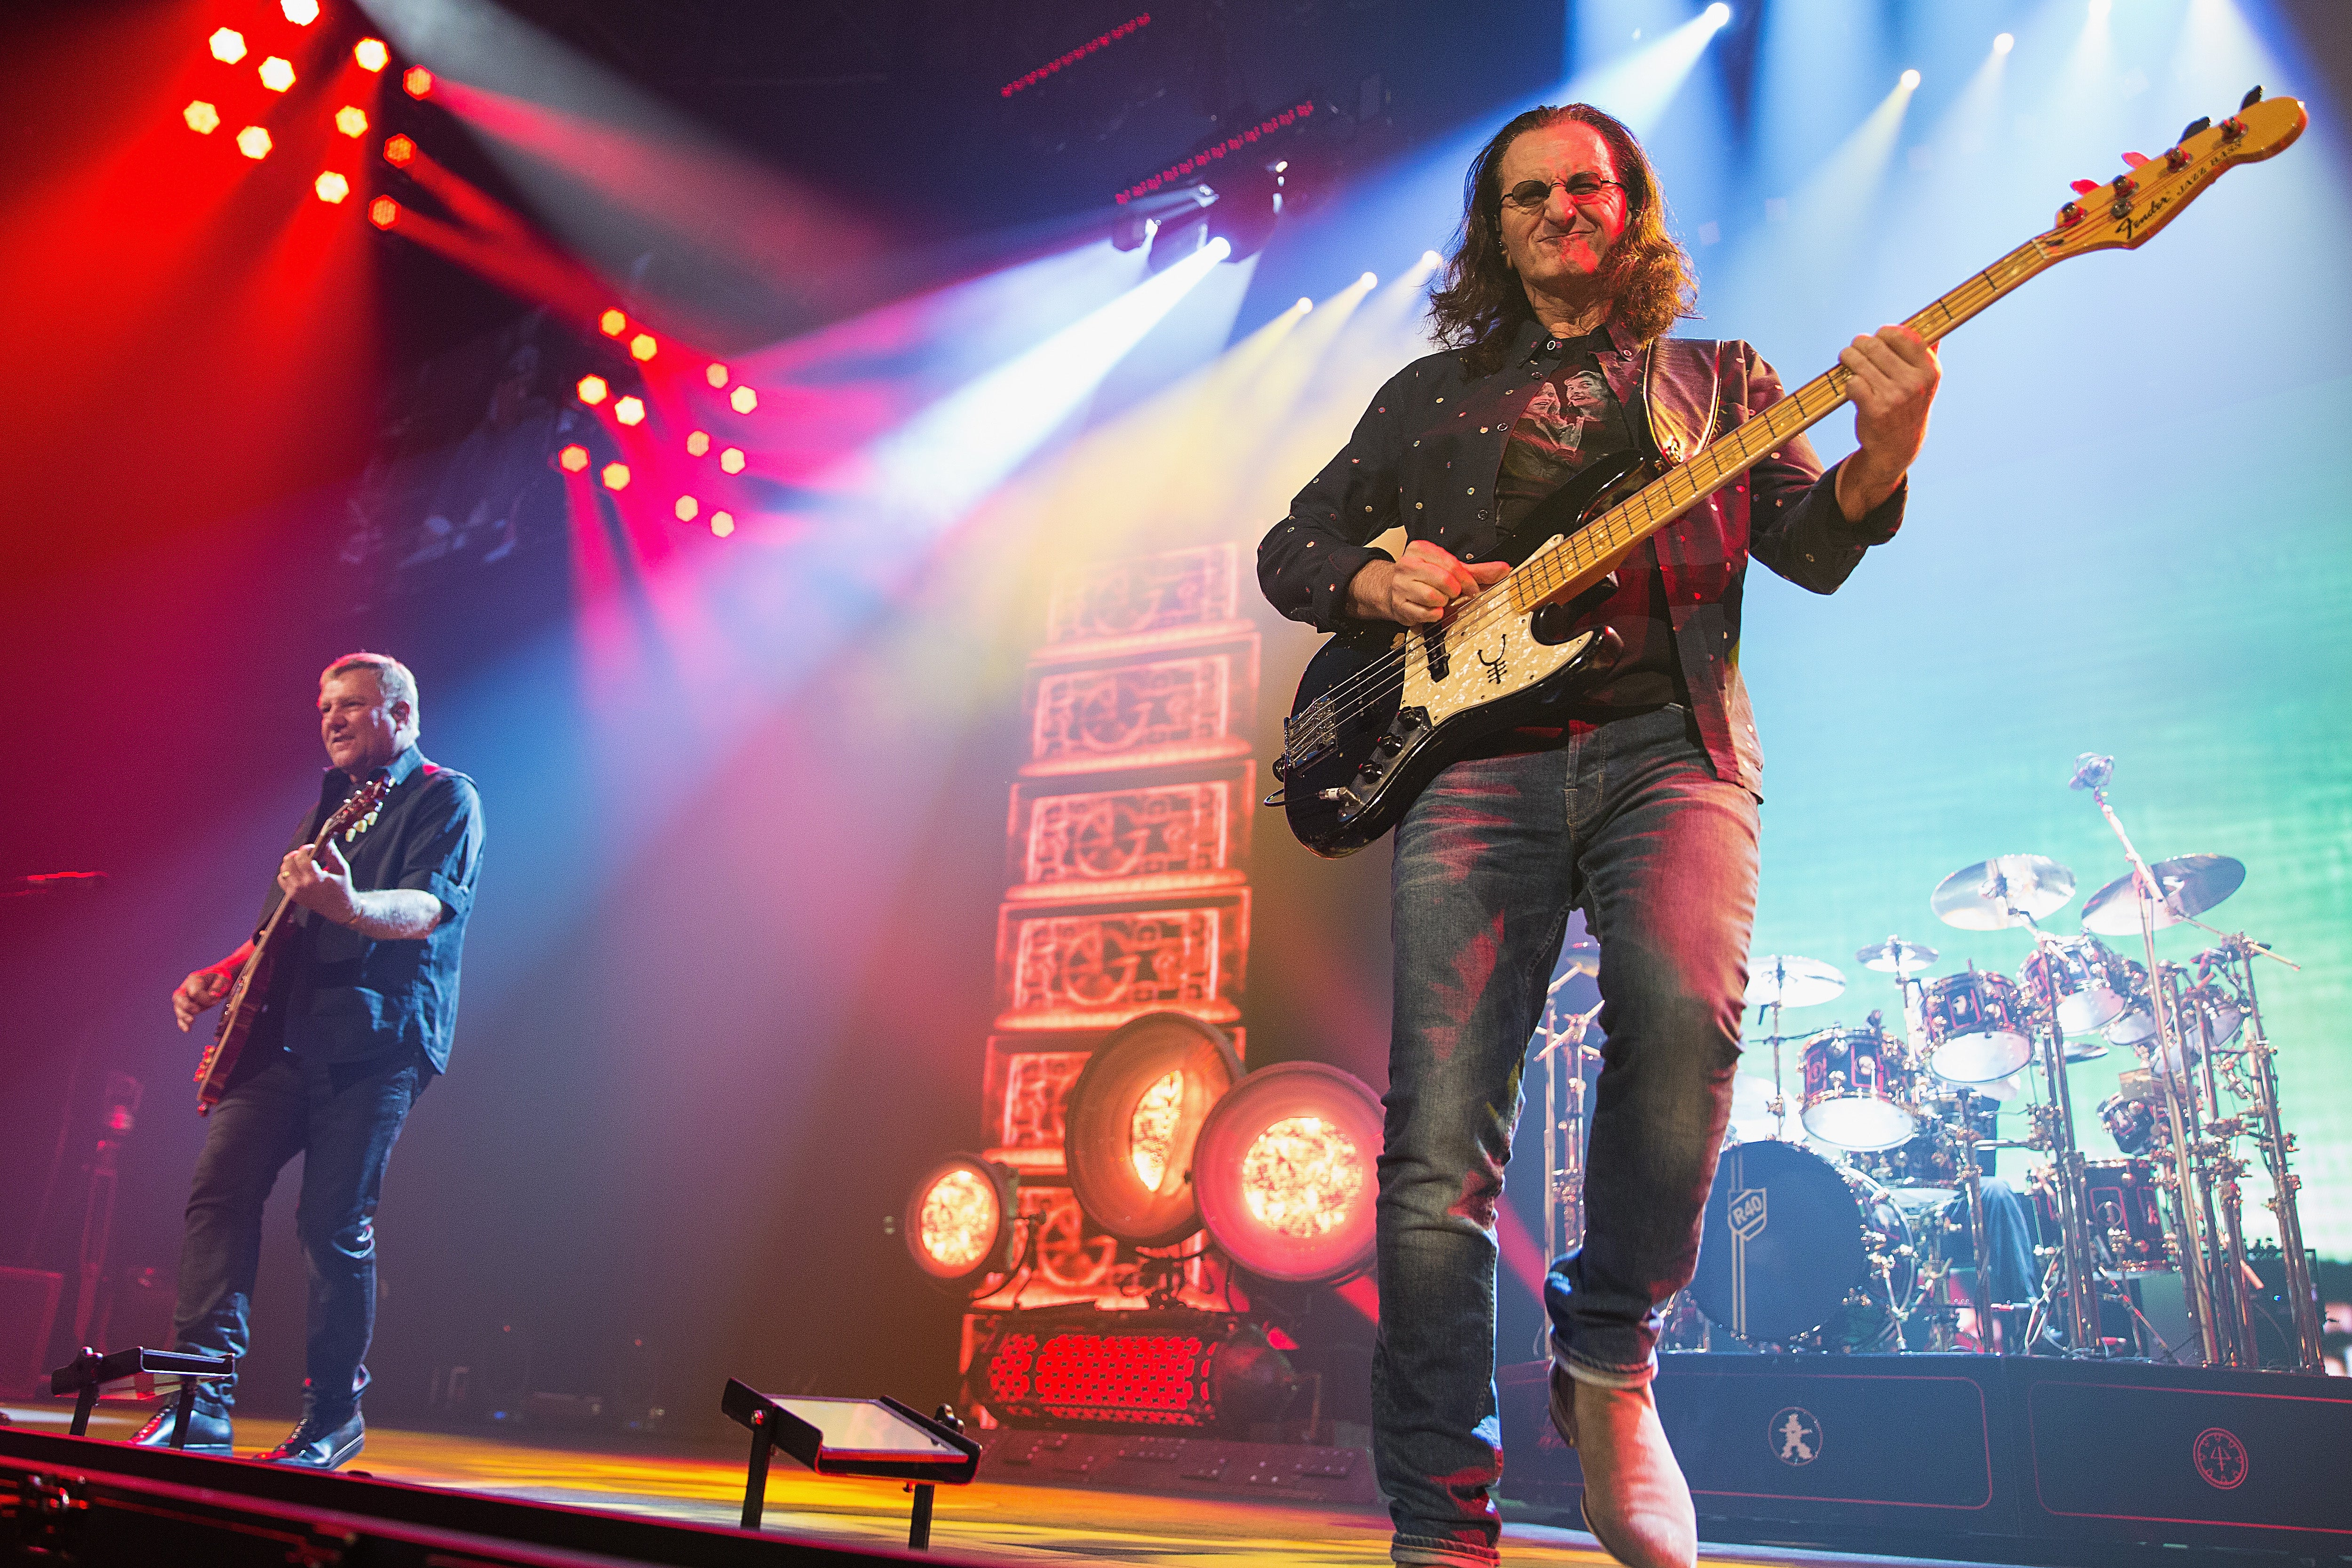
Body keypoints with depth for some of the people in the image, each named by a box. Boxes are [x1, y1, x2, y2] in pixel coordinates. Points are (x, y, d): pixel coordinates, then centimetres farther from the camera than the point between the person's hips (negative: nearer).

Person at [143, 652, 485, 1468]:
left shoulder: (445, 797, 1)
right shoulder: (327, 806, 25)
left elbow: (431, 907, -16)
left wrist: (350, 905, -35)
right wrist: (223, 973, 14)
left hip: (375, 1039, -7)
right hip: (285, 1031, 7)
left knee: (335, 1223, -7)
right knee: (219, 1186, -9)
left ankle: (333, 1415, 7)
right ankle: (204, 1406, -6)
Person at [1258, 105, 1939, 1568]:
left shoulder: (1718, 379, 22)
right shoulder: (1431, 393, 24)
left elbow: (1812, 542, 6)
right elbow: (1291, 545, 24)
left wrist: (1881, 461, -16)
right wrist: (1376, 581, 1)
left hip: (1667, 747, 0)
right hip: (1477, 753, 1)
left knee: (1688, 1009, -30)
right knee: (1442, 1128, -12)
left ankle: (1607, 1351, -4)